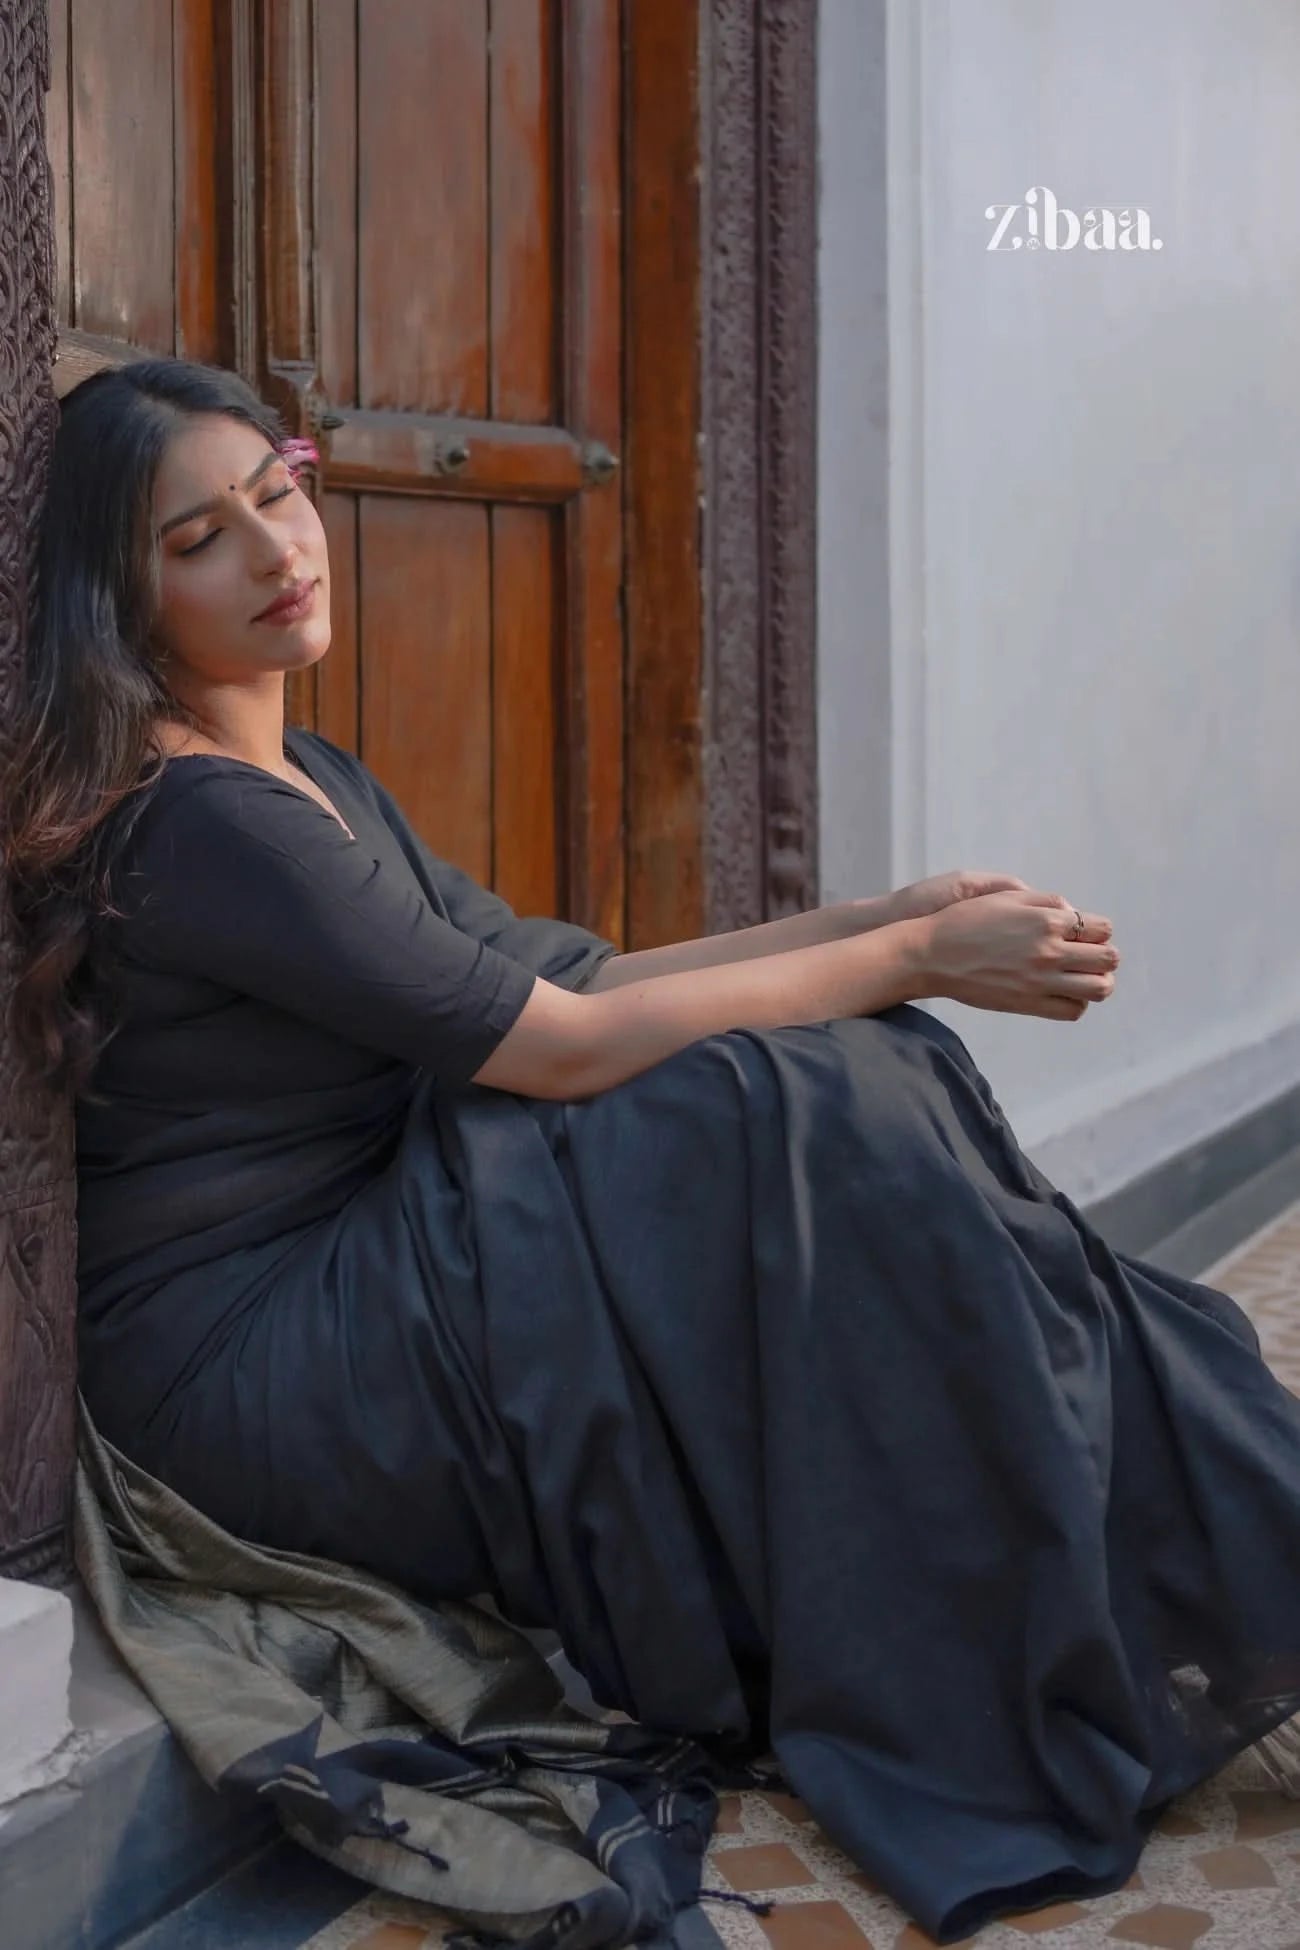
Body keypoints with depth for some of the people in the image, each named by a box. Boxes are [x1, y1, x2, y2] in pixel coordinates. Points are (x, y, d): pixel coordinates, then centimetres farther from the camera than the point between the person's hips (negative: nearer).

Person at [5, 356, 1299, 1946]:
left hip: (366, 1289, 9)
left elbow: (574, 977, 8)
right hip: (256, 1377, -9)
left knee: (859, 1075, -6)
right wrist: (914, 960, -13)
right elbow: (560, 1046, -20)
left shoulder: (315, 783, 13)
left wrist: (894, 918, -1)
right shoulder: (194, 822, -18)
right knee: (797, 1115, -21)